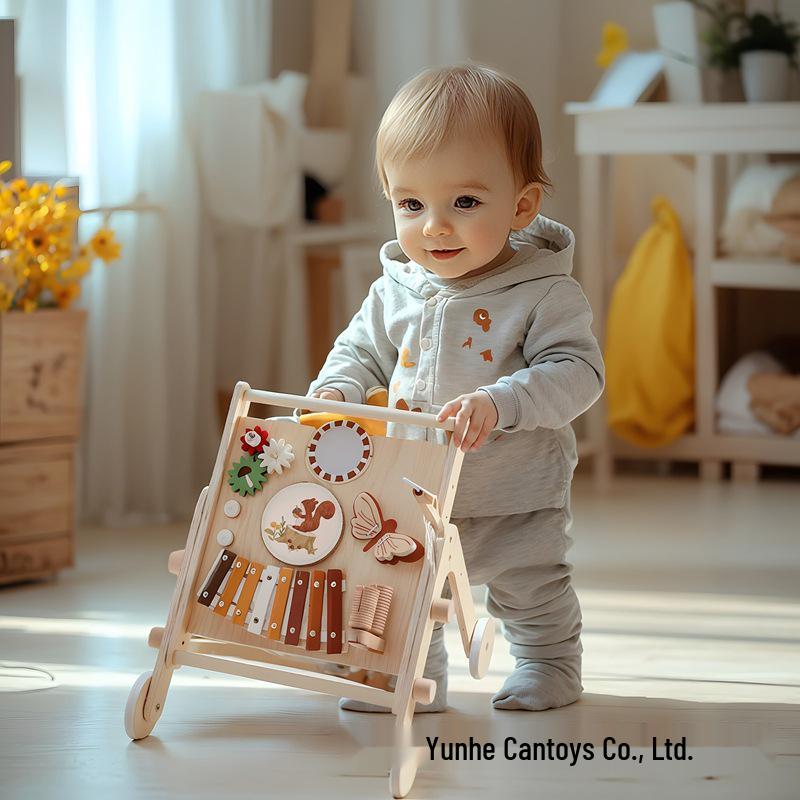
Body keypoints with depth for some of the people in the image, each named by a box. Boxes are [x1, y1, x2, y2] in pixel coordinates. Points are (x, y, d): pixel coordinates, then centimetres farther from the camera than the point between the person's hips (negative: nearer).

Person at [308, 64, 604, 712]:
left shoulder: (544, 293, -18)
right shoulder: (395, 291, -3)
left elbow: (576, 372, -24)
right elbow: (362, 350, 12)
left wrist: (501, 403, -37)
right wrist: (335, 391, -8)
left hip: (518, 500, -4)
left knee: (530, 594, 14)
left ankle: (550, 665, 38)